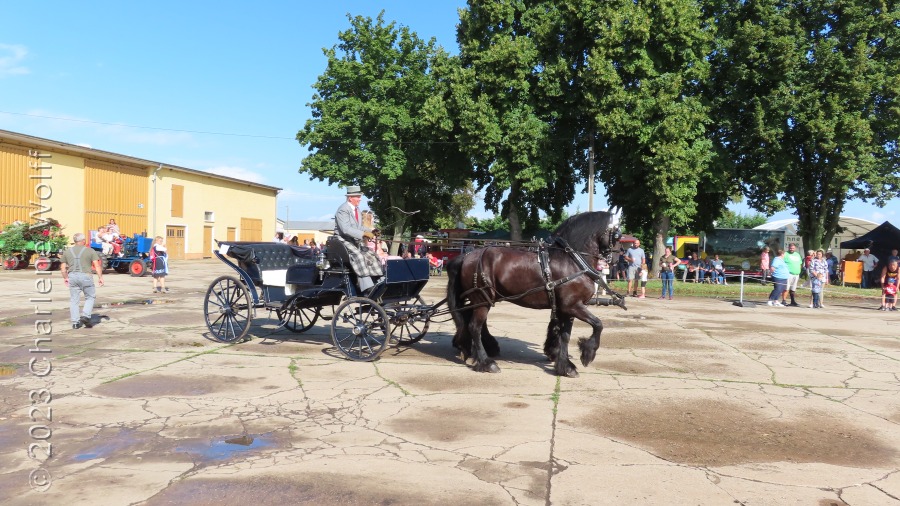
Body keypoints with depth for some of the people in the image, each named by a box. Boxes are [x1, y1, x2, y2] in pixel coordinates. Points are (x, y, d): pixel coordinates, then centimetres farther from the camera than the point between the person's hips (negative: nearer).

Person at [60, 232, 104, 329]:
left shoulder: (67, 251, 11)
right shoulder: (90, 251, 2)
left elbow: (63, 268, 11)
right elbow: (97, 265, -6)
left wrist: (65, 278, 24)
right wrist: (100, 277, -2)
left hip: (72, 277, 3)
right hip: (85, 276, -3)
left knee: (74, 300, 9)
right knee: (90, 297, 13)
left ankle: (75, 322, 10)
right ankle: (85, 315, -3)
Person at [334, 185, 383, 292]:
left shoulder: (357, 208, 12)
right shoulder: (343, 210, -17)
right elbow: (346, 229, -29)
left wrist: (370, 231, 0)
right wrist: (364, 234, -33)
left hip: (355, 241, 9)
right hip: (343, 241, -9)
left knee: (372, 256, -4)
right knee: (359, 256, -30)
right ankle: (367, 289, -37)